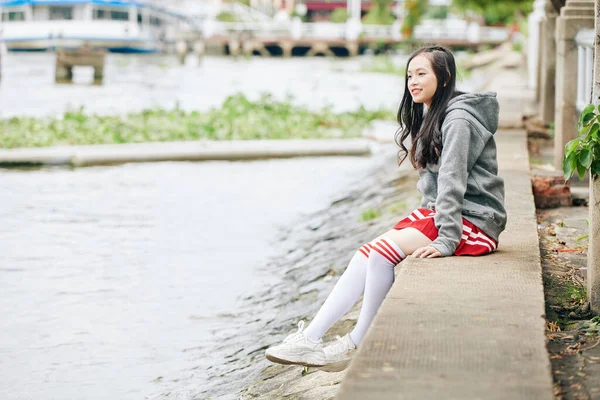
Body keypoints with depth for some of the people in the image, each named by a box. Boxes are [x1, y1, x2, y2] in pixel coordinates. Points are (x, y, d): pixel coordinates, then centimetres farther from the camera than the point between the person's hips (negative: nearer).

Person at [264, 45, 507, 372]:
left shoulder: (458, 119, -13)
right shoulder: (430, 116, 17)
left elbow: (451, 181, -20)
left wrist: (446, 240, -24)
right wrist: (428, 222, 4)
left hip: (473, 222, -9)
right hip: (438, 213, 9)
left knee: (383, 251, -23)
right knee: (366, 255, -9)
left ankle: (358, 345, -12)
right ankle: (310, 337, -16)